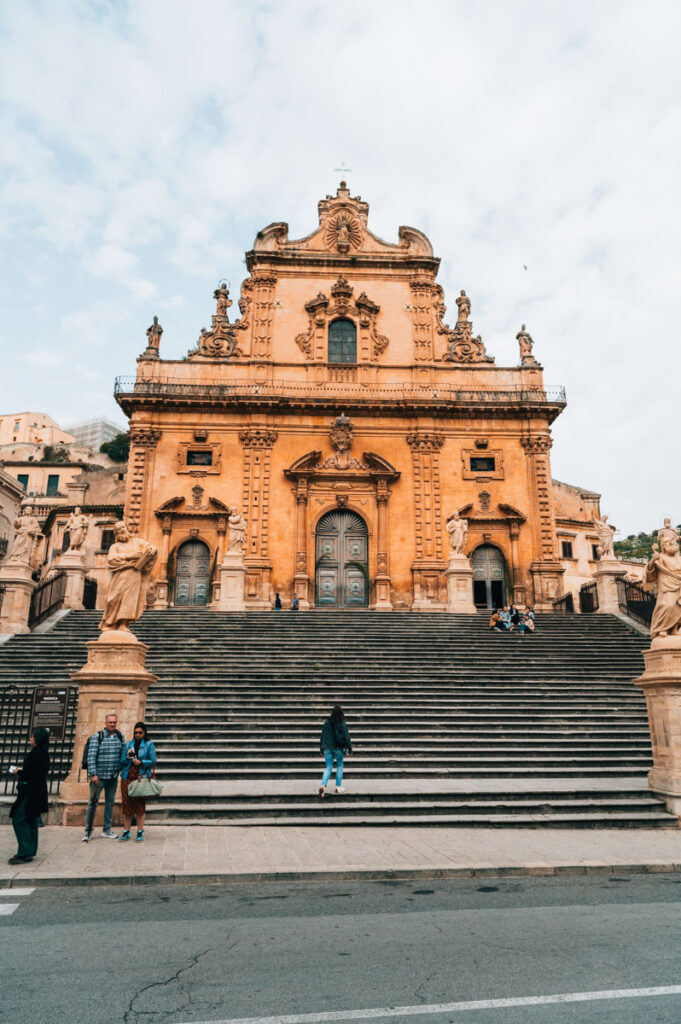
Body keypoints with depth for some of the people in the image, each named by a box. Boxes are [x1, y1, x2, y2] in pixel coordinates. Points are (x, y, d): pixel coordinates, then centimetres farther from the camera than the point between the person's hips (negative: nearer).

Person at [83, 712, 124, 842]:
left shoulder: (120, 736, 6)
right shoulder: (97, 737, -8)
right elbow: (91, 757, -12)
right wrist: (93, 774, -16)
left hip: (113, 777, 4)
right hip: (99, 776, -4)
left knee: (110, 803, 12)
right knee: (93, 802, -1)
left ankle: (107, 830, 24)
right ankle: (87, 831, 12)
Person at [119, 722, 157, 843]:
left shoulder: (149, 745, 4)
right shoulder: (128, 744, 12)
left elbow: (153, 761, 0)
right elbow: (121, 761, 9)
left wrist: (141, 762, -13)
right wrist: (127, 757, -10)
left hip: (141, 777, -3)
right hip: (127, 777, 3)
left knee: (140, 805, -1)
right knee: (126, 804, 2)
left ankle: (140, 832, 7)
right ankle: (126, 832, 12)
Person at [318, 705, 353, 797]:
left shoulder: (326, 723, 3)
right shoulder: (342, 724, -9)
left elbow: (322, 736, 9)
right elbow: (346, 737, -9)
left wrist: (321, 750, 18)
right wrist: (350, 749, -2)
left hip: (327, 748, 3)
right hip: (338, 748, -3)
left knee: (328, 768, 5)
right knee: (340, 766, 16)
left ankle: (323, 785, -15)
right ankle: (338, 787, 17)